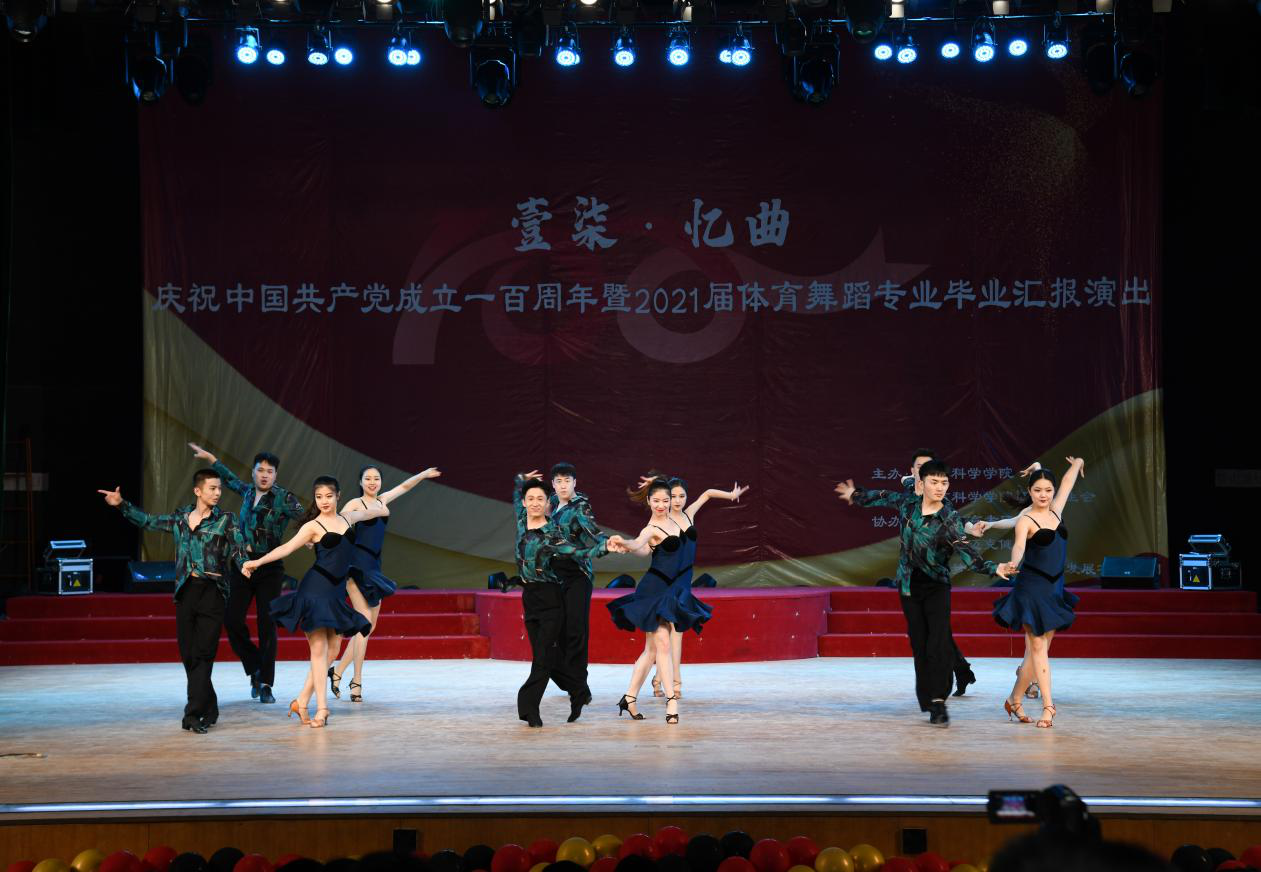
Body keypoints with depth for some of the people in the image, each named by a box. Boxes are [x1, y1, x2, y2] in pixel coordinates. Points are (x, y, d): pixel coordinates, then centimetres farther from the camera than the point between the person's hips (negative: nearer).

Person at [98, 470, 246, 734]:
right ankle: (209, 710, 17)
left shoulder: (225, 520, 0)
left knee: (203, 653, -10)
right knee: (187, 653, 5)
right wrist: (122, 504, 17)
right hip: (186, 591, 4)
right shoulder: (180, 518, 12)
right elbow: (148, 521, 23)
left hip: (212, 591, -4)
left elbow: (240, 552, -9)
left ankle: (194, 713, -12)